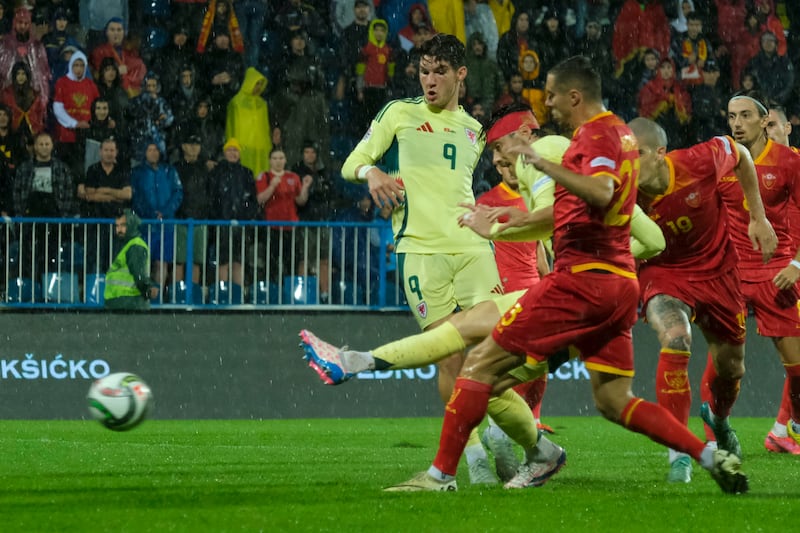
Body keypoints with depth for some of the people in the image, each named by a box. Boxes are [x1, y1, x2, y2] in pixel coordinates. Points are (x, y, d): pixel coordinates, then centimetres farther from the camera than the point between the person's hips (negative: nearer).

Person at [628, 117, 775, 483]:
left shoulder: (699, 163, -27)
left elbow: (741, 156, -4)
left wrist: (758, 217, 0)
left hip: (717, 271, 2)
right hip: (664, 274, -2)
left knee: (730, 366, 16)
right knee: (675, 341, -32)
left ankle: (720, 424, 54)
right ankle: (679, 454, -25)